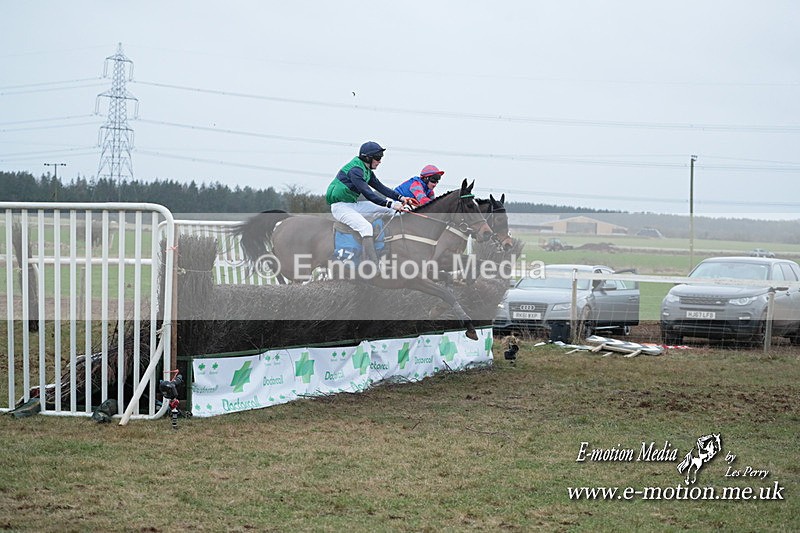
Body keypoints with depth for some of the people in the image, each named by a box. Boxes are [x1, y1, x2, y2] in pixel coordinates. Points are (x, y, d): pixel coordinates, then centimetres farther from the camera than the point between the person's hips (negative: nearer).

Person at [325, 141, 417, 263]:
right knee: (366, 227, -31)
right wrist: (391, 204, -33)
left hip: (353, 204, 10)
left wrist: (400, 198, -1)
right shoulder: (355, 170, -22)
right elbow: (368, 194, -30)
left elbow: (380, 187, 11)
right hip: (340, 206, -10)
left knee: (388, 209, 5)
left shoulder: (367, 171, 10)